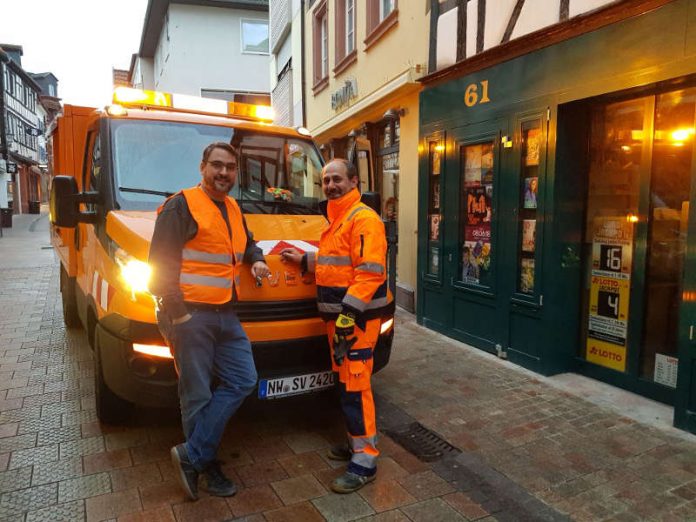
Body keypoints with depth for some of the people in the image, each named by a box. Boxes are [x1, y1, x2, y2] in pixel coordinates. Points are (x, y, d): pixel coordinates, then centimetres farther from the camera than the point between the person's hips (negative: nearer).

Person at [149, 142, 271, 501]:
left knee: (242, 382, 6)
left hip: (225, 314, 8)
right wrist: (177, 312, -19)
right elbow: (160, 262, -14)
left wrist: (256, 259, 10)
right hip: (189, 314, -8)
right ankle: (207, 466, 21)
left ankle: (192, 456, 14)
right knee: (198, 396, 2)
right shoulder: (181, 206, -9)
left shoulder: (233, 209, 16)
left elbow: (246, 243, 33)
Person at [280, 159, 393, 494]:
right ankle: (356, 443, 32)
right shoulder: (336, 220, 19)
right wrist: (304, 260, 19)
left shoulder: (363, 219, -13)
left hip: (358, 317, -10)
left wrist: (348, 313, -25)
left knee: (355, 386, -6)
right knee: (344, 382, 17)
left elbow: (369, 272, -22)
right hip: (337, 315, 10)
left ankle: (365, 461, 5)